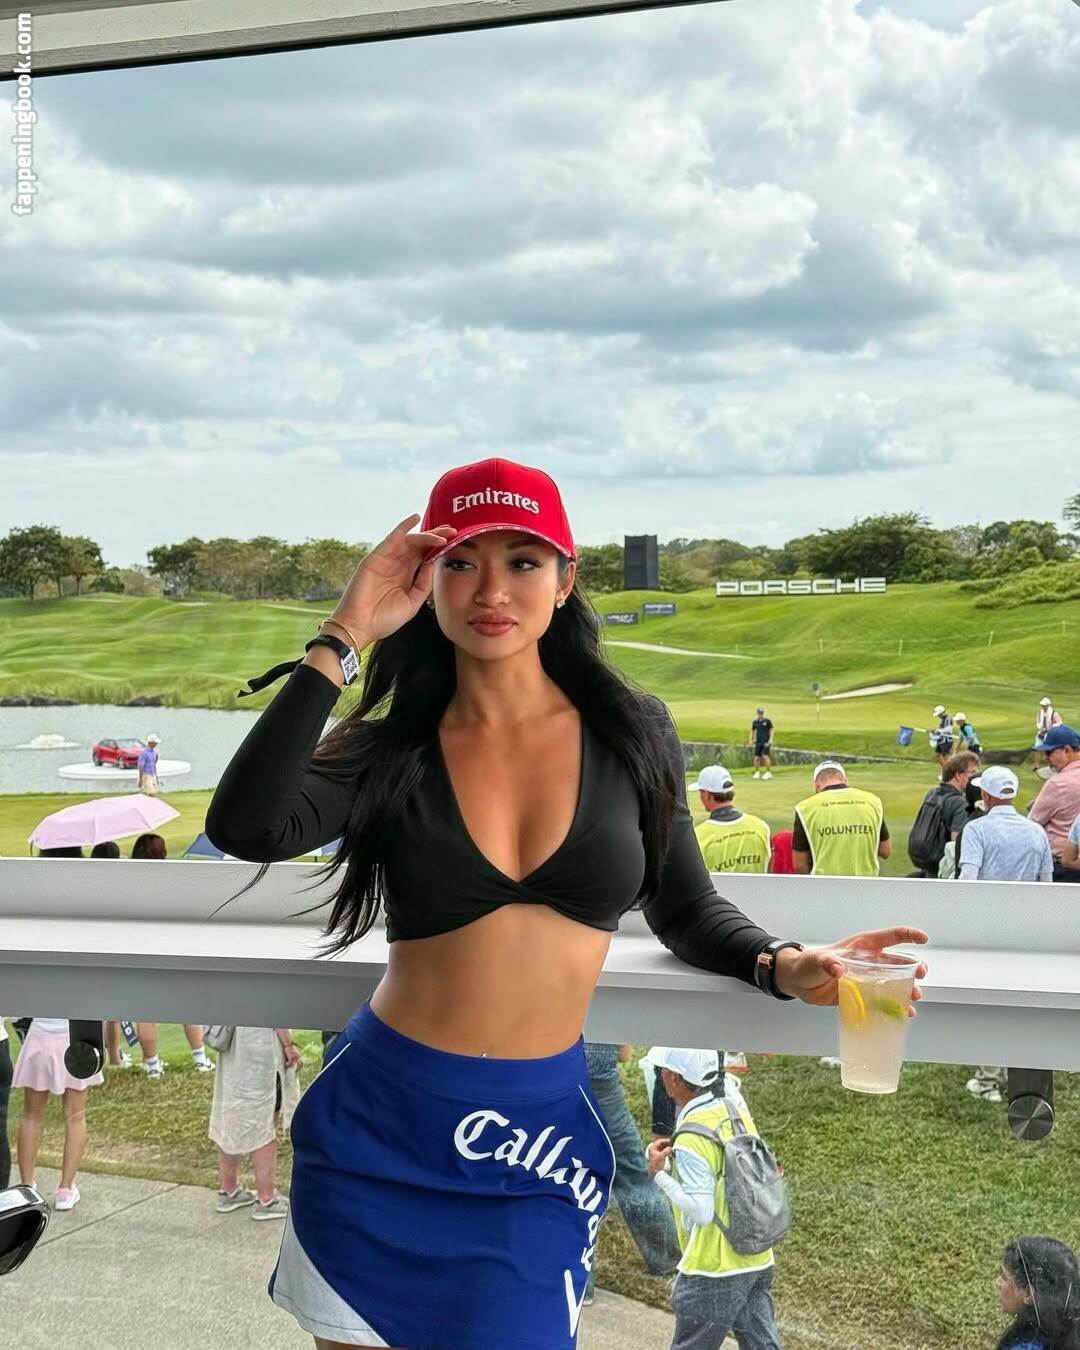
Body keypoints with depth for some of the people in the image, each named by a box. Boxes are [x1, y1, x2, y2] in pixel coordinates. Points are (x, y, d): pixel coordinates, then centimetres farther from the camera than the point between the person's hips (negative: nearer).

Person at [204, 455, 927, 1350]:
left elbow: (686, 911, 9)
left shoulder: (631, 733, -2)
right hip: (377, 1126, 0)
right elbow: (246, 829, -24)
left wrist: (784, 966, -11)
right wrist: (342, 640, -20)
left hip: (537, 1141, 0)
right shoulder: (393, 750, -6)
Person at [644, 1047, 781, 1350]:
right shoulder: (736, 1109, 1)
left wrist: (660, 1173, -15)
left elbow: (701, 1211, -23)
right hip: (758, 1260, 7)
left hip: (713, 1271, -7)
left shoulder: (691, 1140, -22)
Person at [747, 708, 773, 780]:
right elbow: (752, 731, 18)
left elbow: (771, 730, 5)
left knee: (765, 756, -16)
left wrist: (771, 739, -7)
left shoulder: (767, 721, -1)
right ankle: (757, 772, 18)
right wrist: (750, 740, 9)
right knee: (756, 758, 0)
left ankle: (768, 772, -6)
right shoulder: (755, 722, 7)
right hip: (758, 742, 3)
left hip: (766, 742, -3)